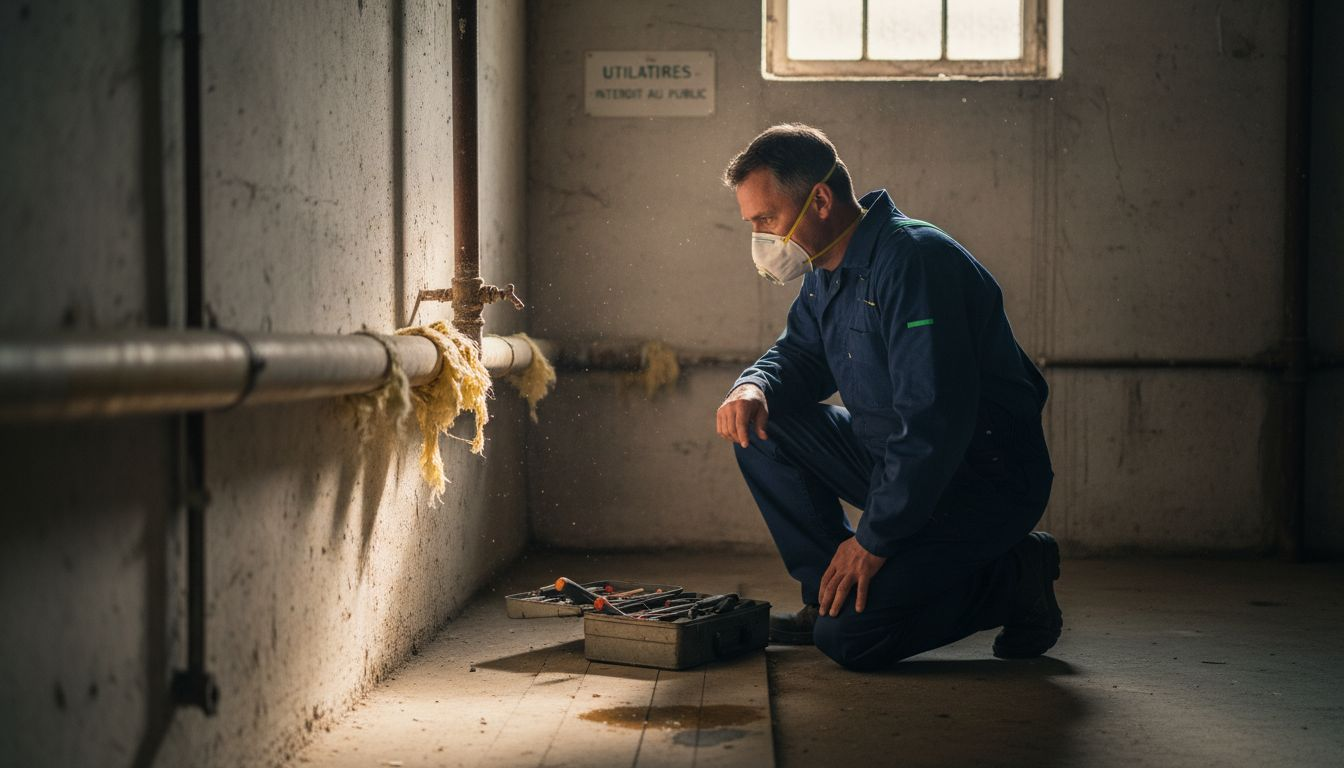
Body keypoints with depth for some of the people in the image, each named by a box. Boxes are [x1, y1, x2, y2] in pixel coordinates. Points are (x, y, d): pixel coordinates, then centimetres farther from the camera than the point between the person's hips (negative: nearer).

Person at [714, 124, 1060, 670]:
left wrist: (873, 539, -24)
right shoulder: (827, 271, 7)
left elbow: (934, 419, -29)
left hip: (986, 481, -9)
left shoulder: (913, 260, -23)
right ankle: (828, 591, 5)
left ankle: (1010, 579, 0)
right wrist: (753, 387, -7)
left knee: (849, 636, -20)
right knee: (759, 425, -1)